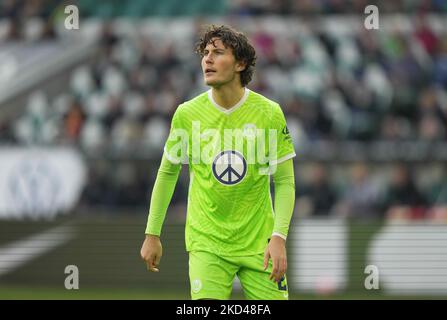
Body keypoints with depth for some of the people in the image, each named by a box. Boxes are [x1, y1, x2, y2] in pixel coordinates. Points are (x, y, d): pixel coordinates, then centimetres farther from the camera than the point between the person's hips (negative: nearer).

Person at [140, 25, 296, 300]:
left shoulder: (269, 113, -5)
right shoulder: (187, 114, -2)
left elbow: (285, 181, -1)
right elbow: (167, 173, 10)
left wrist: (279, 237, -13)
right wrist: (152, 234, 11)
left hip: (258, 243, 0)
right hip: (207, 242, 0)